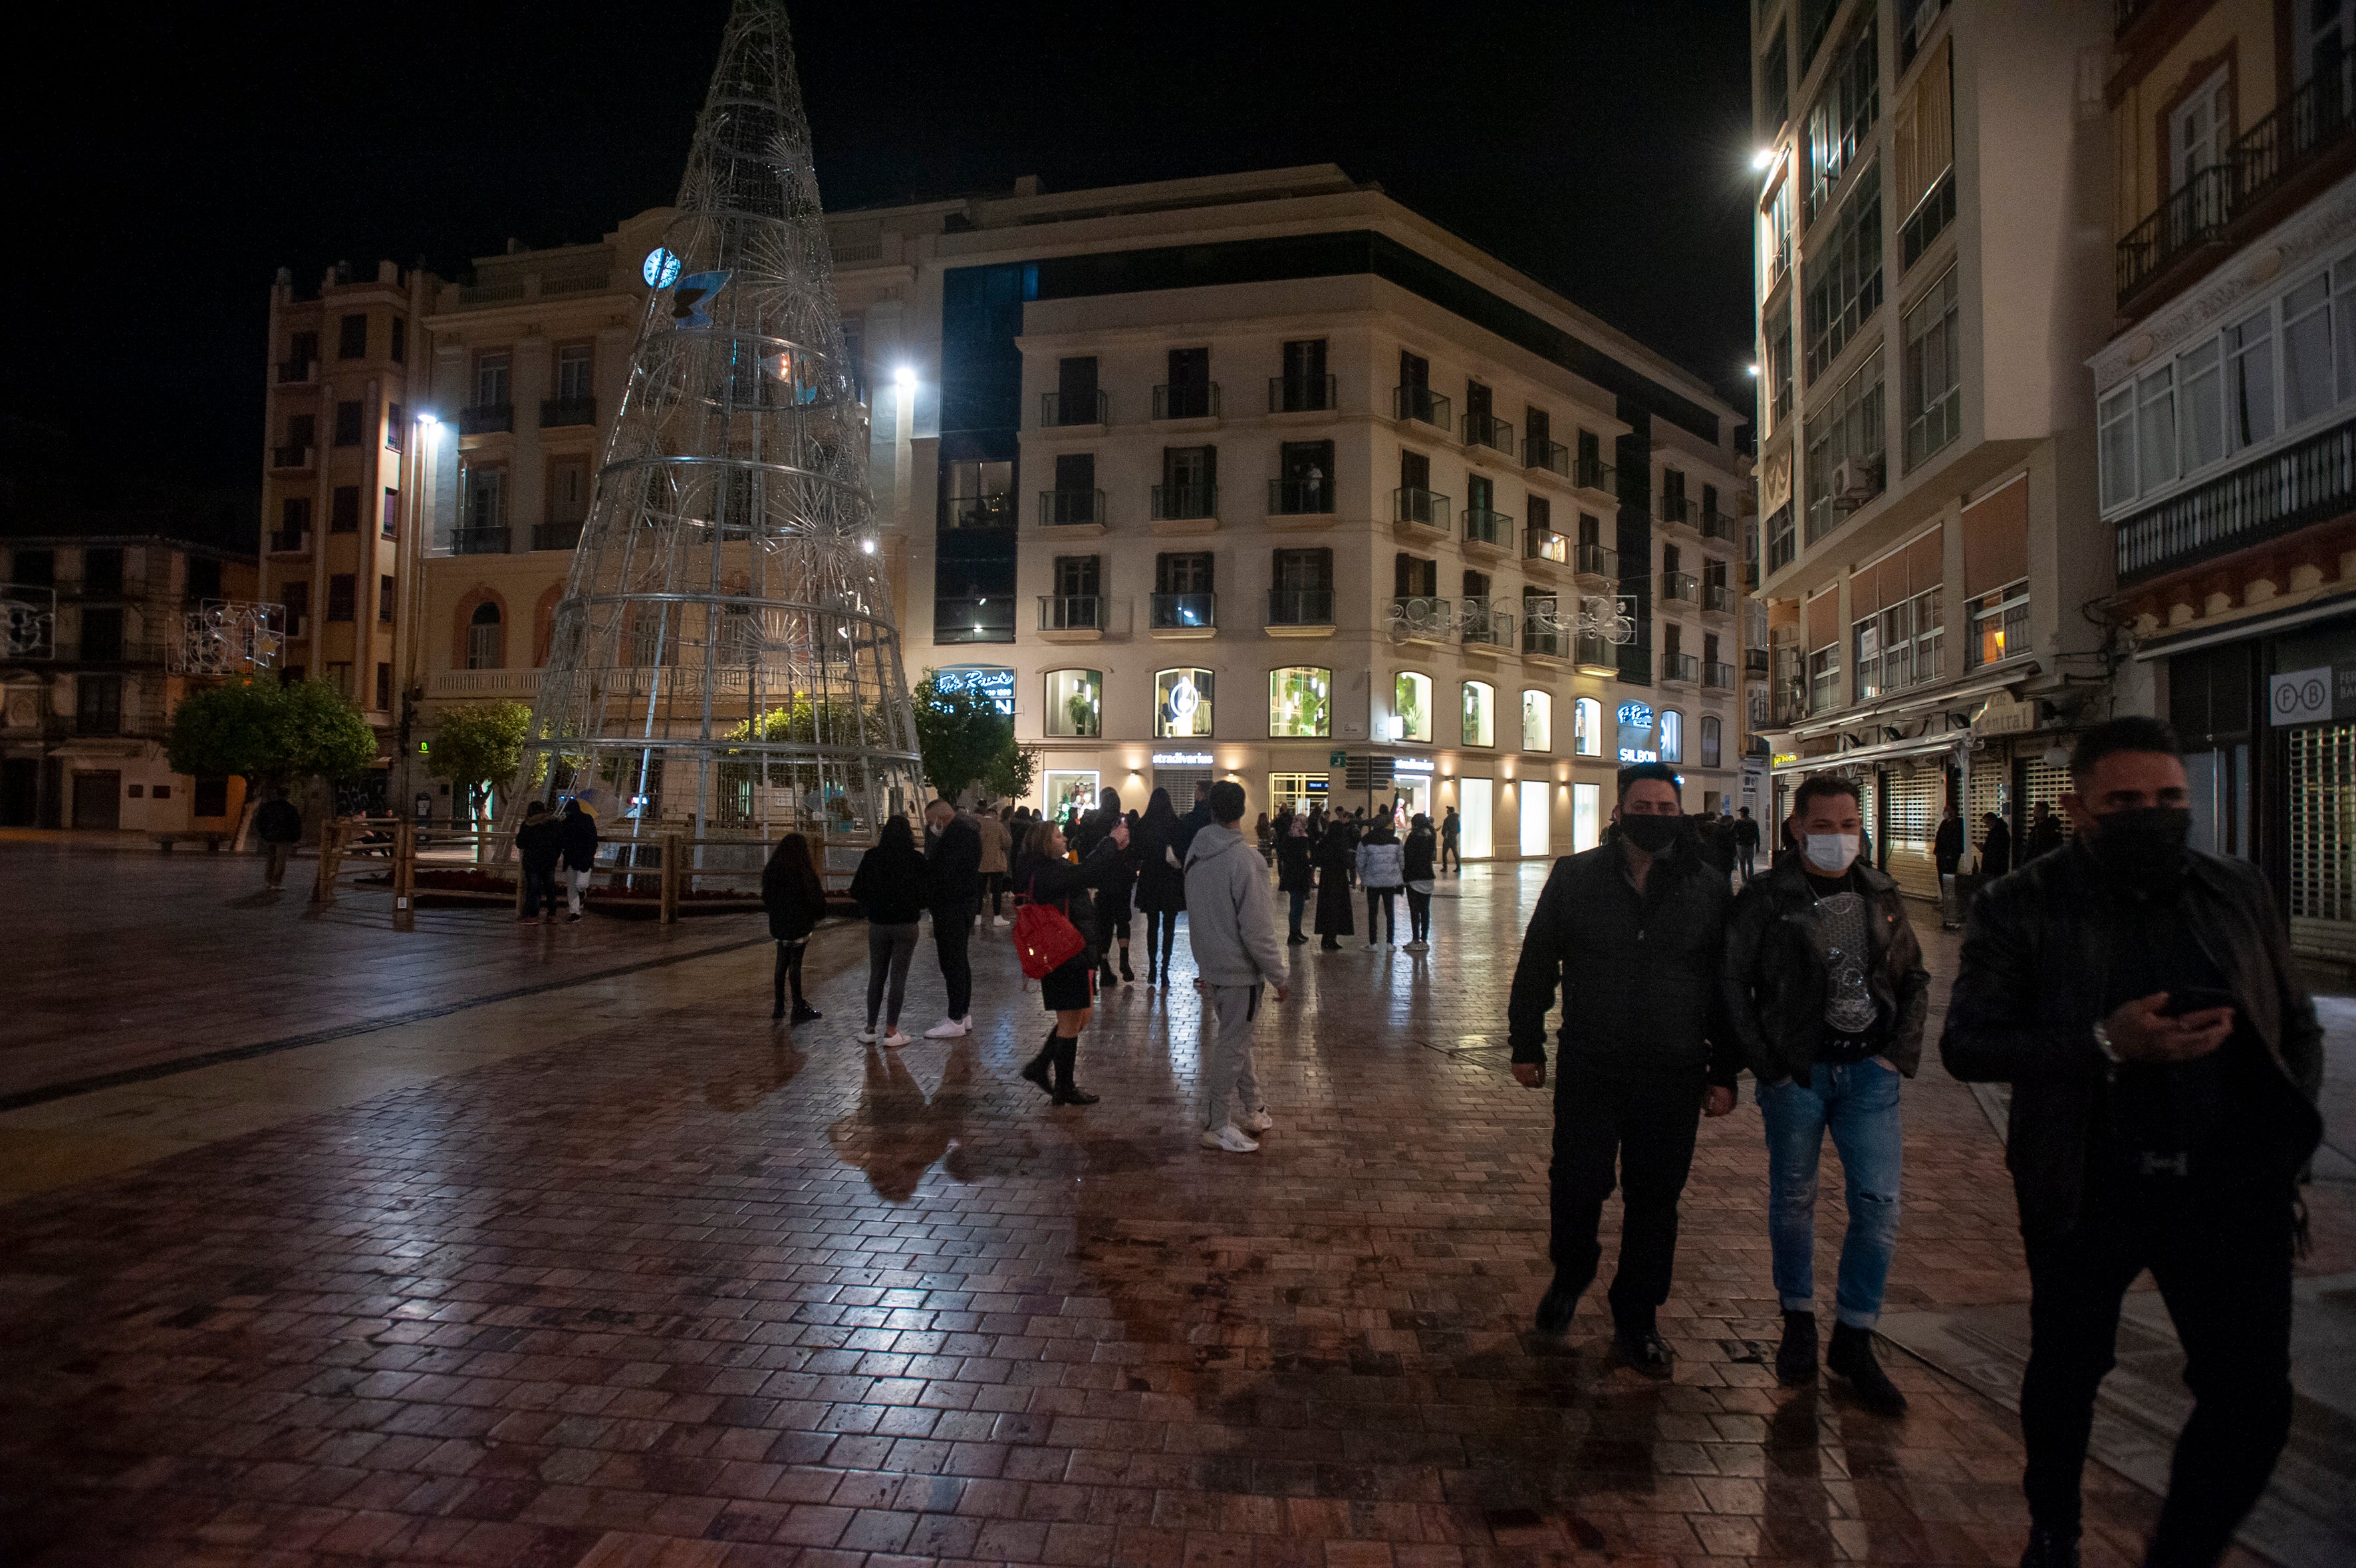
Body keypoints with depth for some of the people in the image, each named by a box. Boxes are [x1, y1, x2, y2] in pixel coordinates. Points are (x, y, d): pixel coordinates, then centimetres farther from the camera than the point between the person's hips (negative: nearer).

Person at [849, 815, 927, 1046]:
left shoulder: (872, 856, -4)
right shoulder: (917, 858, -9)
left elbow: (856, 893, -2)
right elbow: (925, 894, -7)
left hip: (878, 925, 2)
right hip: (906, 925, -2)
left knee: (876, 977, 14)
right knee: (898, 978, 5)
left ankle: (870, 1030, 18)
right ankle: (891, 1032, 7)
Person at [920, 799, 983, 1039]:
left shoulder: (955, 832, -18)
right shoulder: (967, 827, 14)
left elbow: (940, 870, -22)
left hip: (951, 906, -11)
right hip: (966, 901, 11)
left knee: (951, 961, -5)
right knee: (960, 959, 17)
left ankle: (956, 1021, -1)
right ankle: (964, 1015, 24)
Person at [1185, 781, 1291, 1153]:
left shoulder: (1195, 852, 2)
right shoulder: (1244, 859, -22)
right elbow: (1257, 929, -22)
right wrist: (1278, 976, -13)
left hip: (1211, 965, 8)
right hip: (1239, 969, -8)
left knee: (1236, 1038, 19)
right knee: (1231, 1047, 2)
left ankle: (1253, 1110, 31)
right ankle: (1216, 1127, 11)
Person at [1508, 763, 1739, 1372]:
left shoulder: (1709, 889, 2)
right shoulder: (1575, 877, -1)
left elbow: (1729, 987, 6)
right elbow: (1536, 966, 5)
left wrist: (1724, 1071, 4)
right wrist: (1527, 1044, 4)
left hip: (1674, 1077, 1)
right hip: (1588, 1069, -1)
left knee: (1655, 1201, 10)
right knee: (1576, 1188, 5)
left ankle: (1637, 1321, 28)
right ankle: (1571, 1273, 36)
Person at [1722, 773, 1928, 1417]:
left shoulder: (1883, 896, 7)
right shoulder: (1766, 898, -5)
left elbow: (1915, 978, 15)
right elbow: (1734, 985, -4)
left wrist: (1900, 1052, 3)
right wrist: (1768, 1066, -8)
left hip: (1870, 1071, 3)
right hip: (1797, 1073, -3)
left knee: (1879, 1204, 0)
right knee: (1793, 1199, 9)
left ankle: (1854, 1340, 14)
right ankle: (1798, 1322, 27)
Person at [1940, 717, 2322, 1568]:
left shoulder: (2239, 890, 6)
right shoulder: (2018, 907, -6)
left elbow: (2299, 1026, 16)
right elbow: (1965, 1043, -12)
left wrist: (2283, 1132, 2)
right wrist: (2107, 1044, -23)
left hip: (2230, 1185, 2)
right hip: (2086, 1187, -2)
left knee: (2253, 1396, 0)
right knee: (2065, 1371, 14)